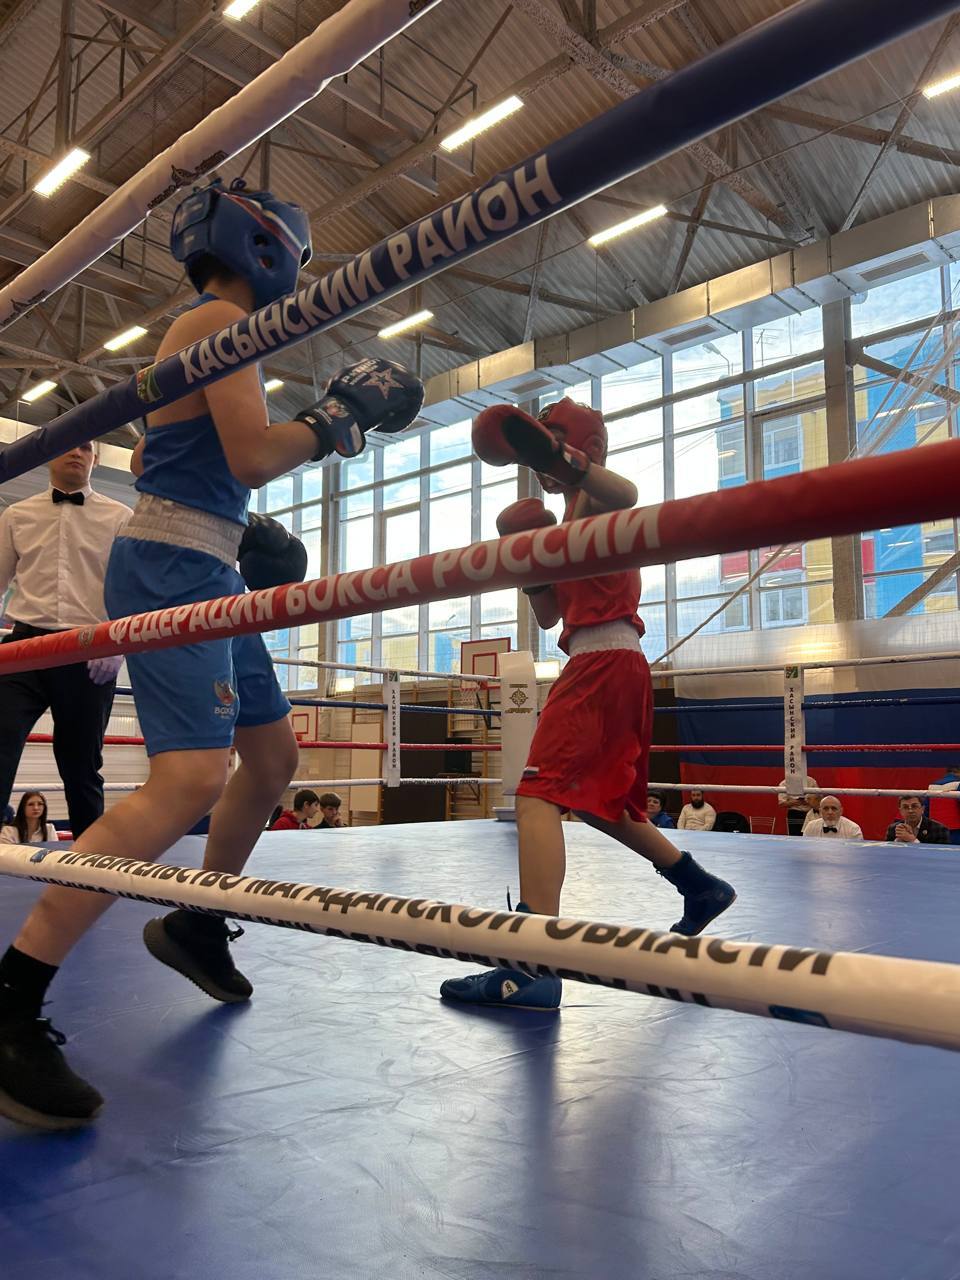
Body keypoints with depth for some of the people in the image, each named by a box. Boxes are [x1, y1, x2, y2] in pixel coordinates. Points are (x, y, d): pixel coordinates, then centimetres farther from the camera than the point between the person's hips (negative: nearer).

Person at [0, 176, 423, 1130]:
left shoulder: (199, 329, 24)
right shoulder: (220, 318, -6)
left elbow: (146, 460, 28)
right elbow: (253, 456, -18)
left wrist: (235, 521, 24)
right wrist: (336, 415, -5)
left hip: (204, 571, 11)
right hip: (173, 568, -11)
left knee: (273, 758, 15)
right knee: (191, 776, -25)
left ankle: (194, 927, 30)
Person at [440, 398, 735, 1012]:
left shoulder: (590, 499, -1)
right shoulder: (572, 518, 27)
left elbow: (625, 493, -29)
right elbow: (549, 614, 23)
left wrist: (561, 457, -38)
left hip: (604, 662, -11)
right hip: (615, 667, 11)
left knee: (539, 795, -21)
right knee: (596, 801, 23)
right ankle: (702, 889, 33)